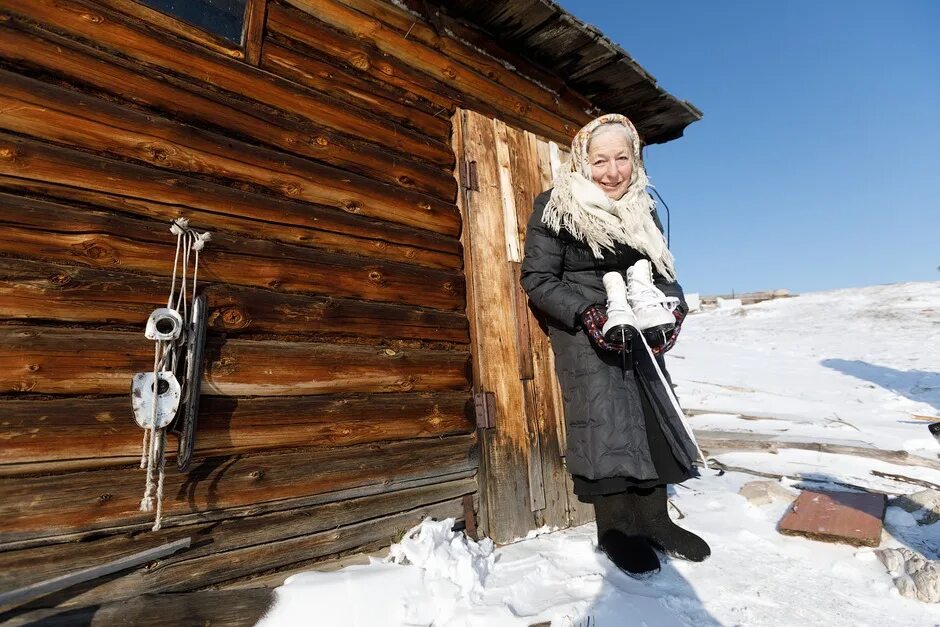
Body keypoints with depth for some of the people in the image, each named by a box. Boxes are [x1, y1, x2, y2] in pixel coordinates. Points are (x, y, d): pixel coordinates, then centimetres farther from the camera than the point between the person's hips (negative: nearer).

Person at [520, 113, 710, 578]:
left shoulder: (642, 209, 9)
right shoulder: (556, 208, -9)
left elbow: (662, 272, 13)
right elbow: (537, 279, -13)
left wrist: (673, 310, -7)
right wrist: (588, 314, -23)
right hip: (582, 328, -6)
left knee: (655, 413, 6)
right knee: (602, 418, -8)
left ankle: (653, 518, 21)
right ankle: (614, 527, 8)